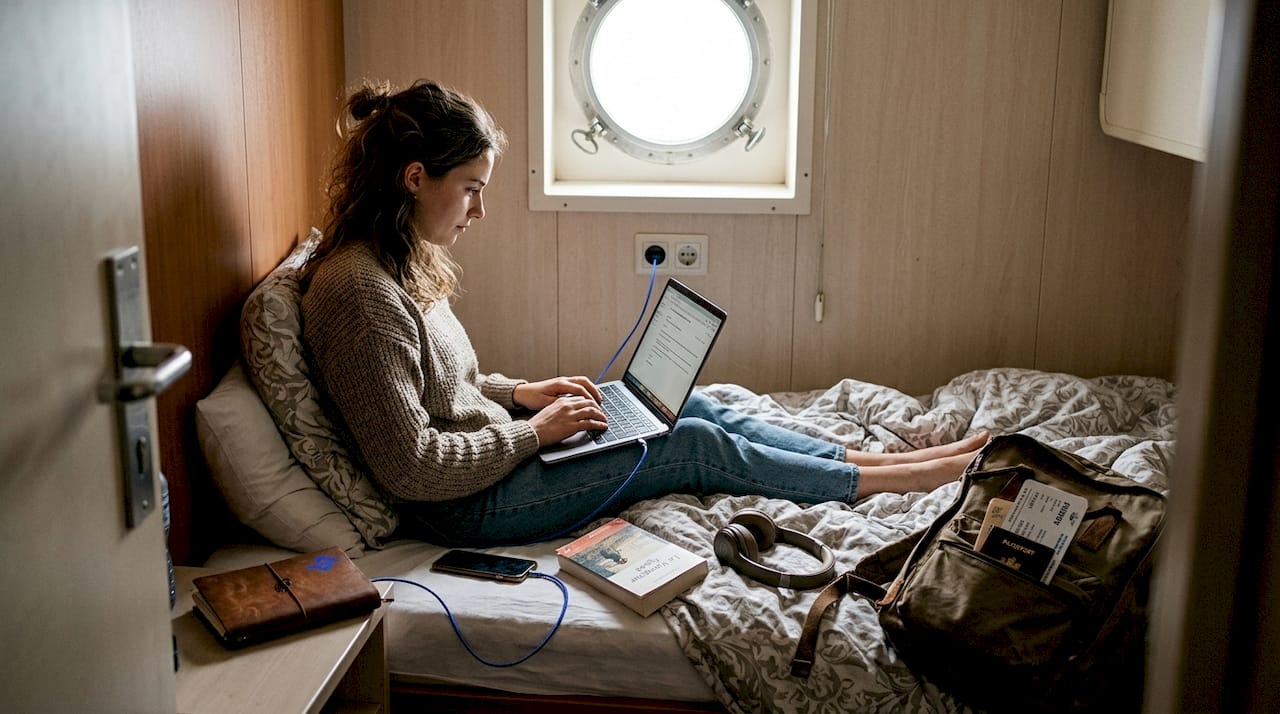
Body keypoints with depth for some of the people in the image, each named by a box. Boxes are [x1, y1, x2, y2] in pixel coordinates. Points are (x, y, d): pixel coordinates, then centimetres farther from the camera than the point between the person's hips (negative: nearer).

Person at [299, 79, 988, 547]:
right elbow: (412, 467, -26)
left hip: (485, 446, 10)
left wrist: (519, 392, 6)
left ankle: (867, 455, 15)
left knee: (691, 405, 6)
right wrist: (534, 430, -16)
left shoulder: (398, 260, 6)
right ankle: (882, 481, 10)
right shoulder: (360, 291, -26)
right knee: (692, 444, -7)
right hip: (463, 505, -10)